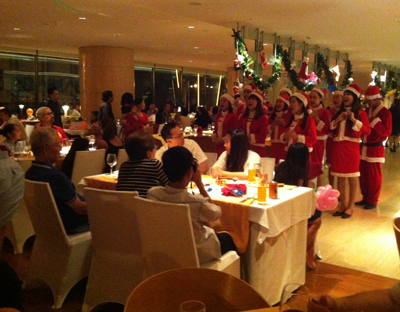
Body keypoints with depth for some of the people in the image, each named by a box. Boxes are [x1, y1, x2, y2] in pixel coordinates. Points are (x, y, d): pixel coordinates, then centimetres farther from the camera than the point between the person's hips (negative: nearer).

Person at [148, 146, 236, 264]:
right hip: (198, 255, -5)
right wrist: (200, 183, -14)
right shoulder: (197, 202, -36)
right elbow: (216, 213, -13)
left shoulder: (152, 194, -21)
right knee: (226, 237, 27)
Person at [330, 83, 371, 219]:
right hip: (338, 147, 6)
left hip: (351, 147, -6)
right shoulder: (339, 112, 15)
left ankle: (350, 207, 9)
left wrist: (354, 120, -20)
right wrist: (337, 120, -4)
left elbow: (367, 130, -12)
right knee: (340, 177, 9)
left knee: (352, 178, 2)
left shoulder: (360, 112, -2)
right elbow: (330, 129, 12)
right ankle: (342, 205, 18)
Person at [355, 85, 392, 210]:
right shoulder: (367, 110, 12)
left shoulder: (385, 113, -11)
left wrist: (375, 121, -24)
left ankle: (373, 201, 10)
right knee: (363, 174, 11)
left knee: (374, 176, 1)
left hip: (375, 149, -7)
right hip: (364, 147, 7)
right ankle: (365, 198, 23)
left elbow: (387, 131, -19)